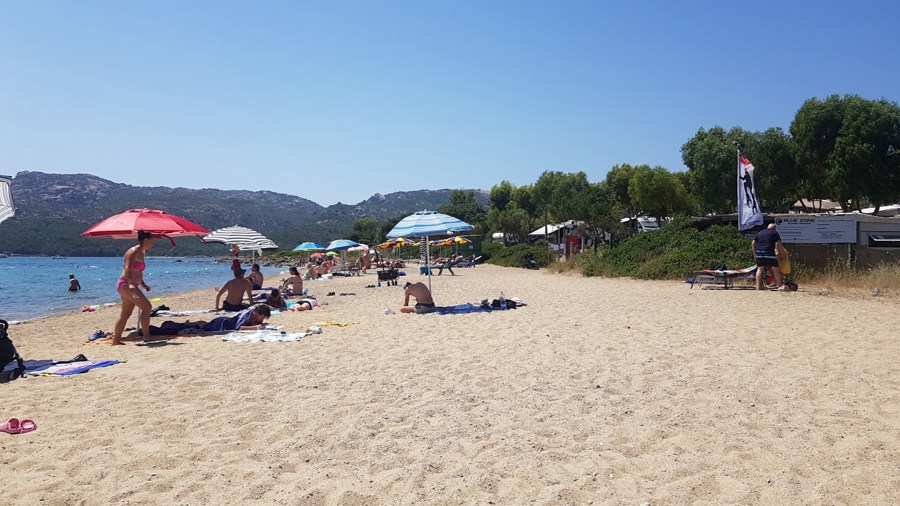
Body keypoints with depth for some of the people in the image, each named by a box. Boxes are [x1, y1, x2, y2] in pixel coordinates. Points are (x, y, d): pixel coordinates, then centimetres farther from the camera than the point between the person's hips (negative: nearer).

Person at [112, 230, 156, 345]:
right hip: (126, 285, -10)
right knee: (147, 307, -16)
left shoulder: (141, 253, 17)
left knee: (125, 314, 11)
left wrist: (143, 284, 29)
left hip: (131, 286, 10)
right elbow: (127, 269, -24)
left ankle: (116, 339, 16)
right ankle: (146, 336, -14)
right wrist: (130, 283, -37)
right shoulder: (134, 251, -12)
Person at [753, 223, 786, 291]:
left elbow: (753, 244, 17)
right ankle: (779, 286, 3)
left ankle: (758, 286, 8)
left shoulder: (760, 232, 22)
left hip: (759, 252, 4)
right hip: (769, 252, -4)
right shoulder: (775, 232, 10)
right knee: (776, 269, 2)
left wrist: (754, 253, 22)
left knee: (760, 269, 10)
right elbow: (779, 244, 0)